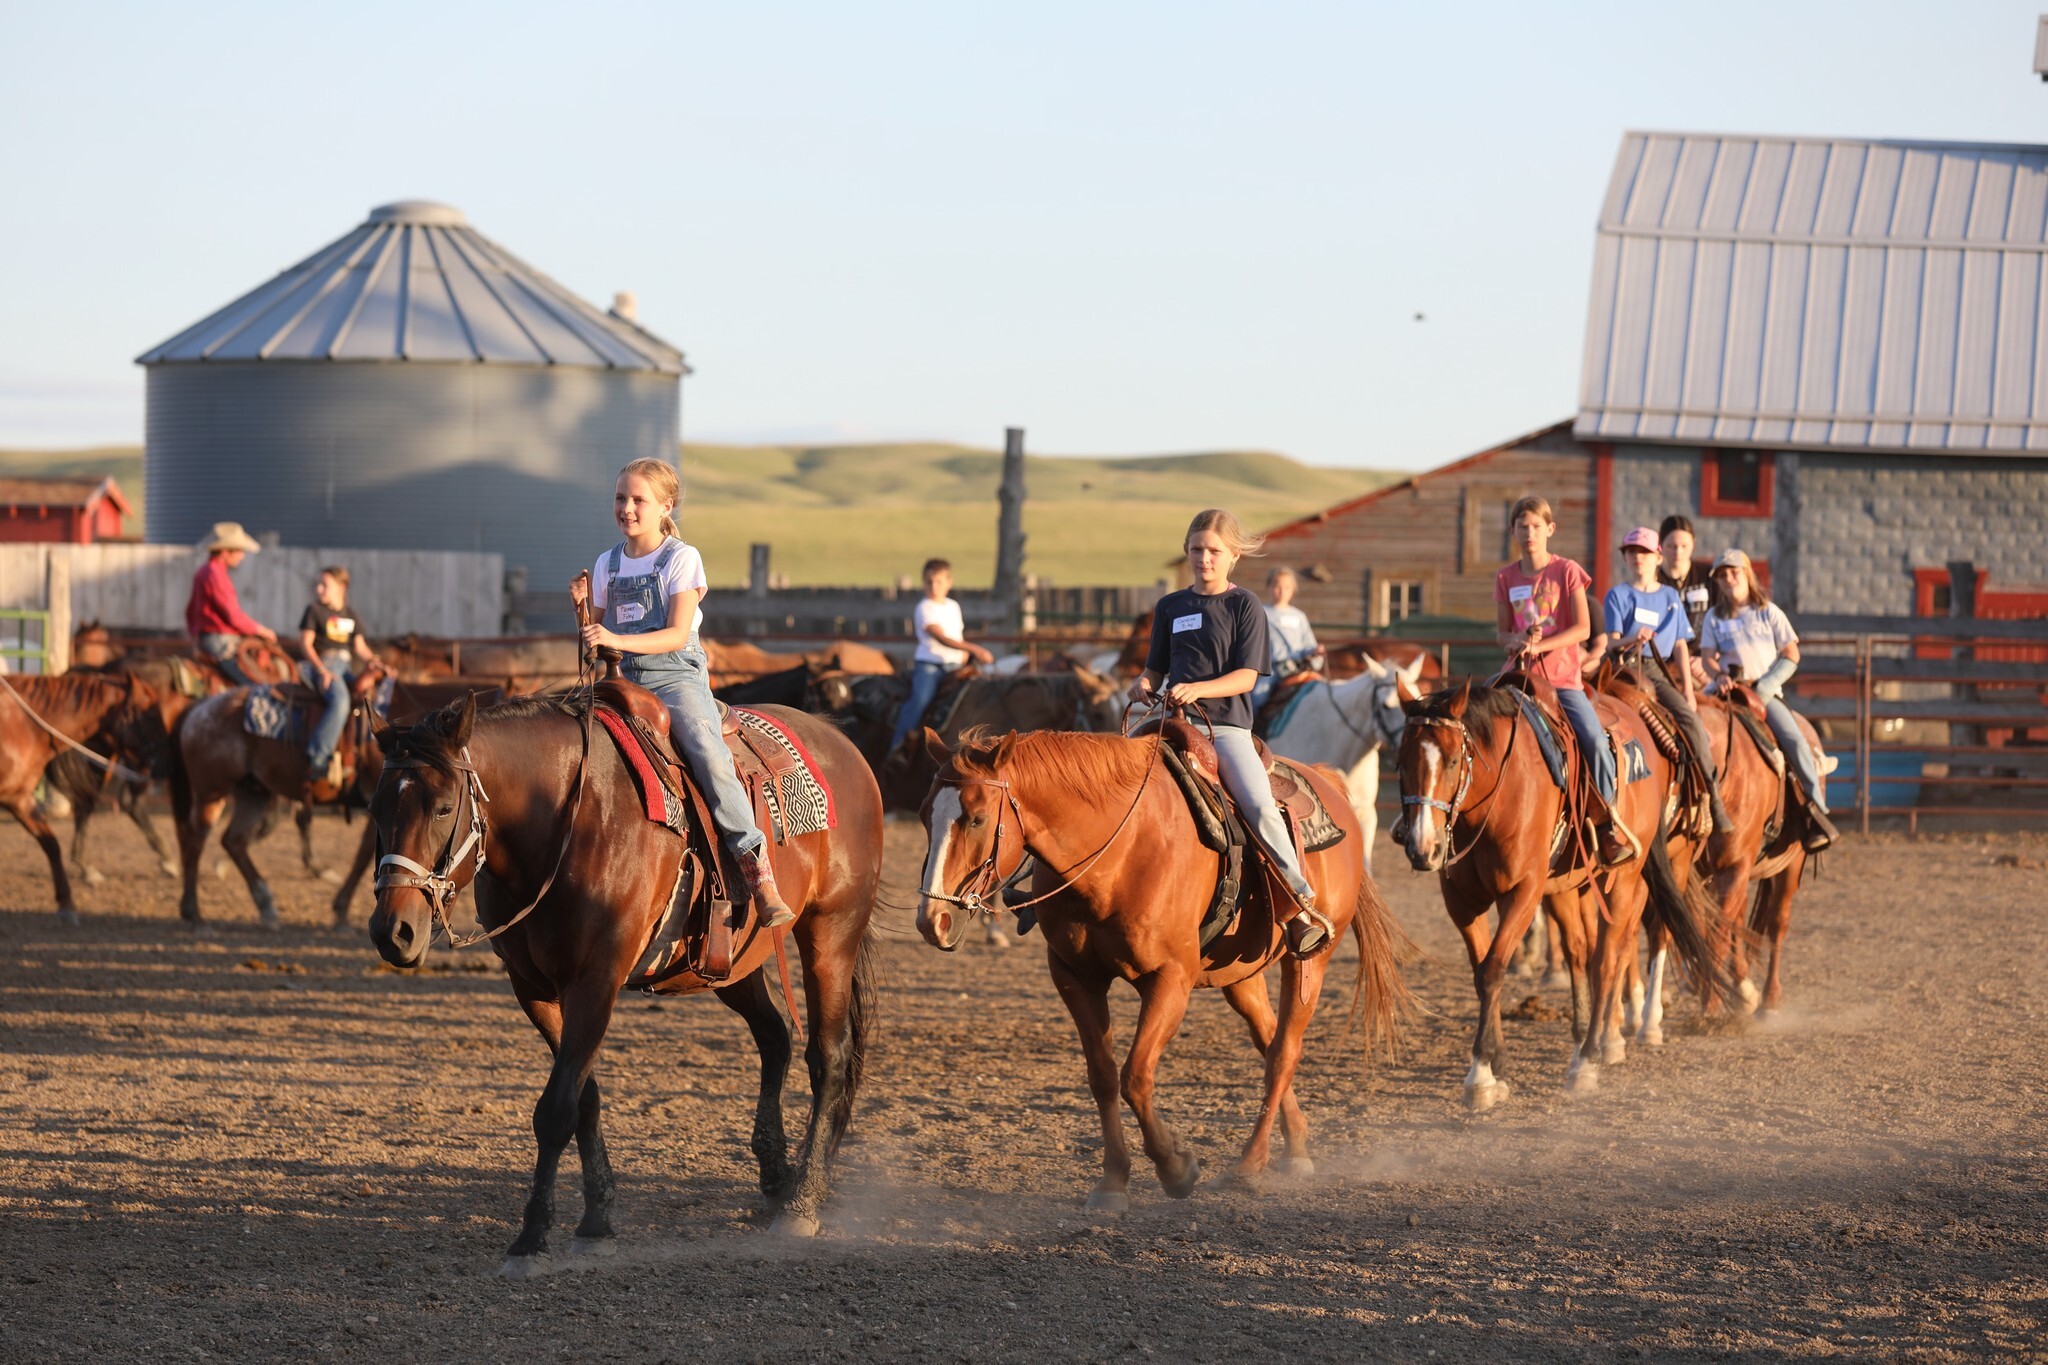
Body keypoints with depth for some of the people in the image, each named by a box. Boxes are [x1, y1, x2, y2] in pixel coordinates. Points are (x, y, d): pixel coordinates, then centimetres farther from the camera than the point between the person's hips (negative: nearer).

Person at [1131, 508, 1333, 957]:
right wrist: (1144, 684, -4)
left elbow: (1246, 676, -4)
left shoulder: (1243, 606, 3)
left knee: (1259, 805, -25)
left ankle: (1301, 903, -20)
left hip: (1227, 724, -4)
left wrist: (1199, 689, -20)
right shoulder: (1169, 607, 16)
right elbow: (1157, 668, 20)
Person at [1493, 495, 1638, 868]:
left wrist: (1540, 645, -17)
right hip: (1522, 675, 3)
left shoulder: (1567, 571, 1)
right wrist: (1513, 640, -12)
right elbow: (1501, 629, 13)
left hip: (1563, 675, -3)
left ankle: (1608, 822, -10)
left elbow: (1582, 628, -5)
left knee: (1593, 738, -22)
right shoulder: (1506, 579, 10)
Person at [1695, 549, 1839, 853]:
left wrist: (1765, 687, -7)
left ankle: (1817, 809, -20)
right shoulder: (1713, 619, 13)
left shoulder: (1769, 612, 9)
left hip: (1766, 691, -2)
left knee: (1793, 737, -24)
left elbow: (1791, 655, 5)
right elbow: (1708, 657, 6)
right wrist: (1719, 675, -17)